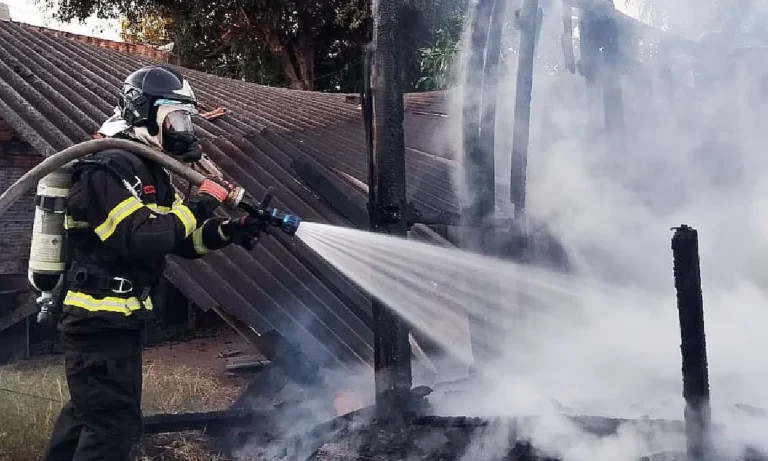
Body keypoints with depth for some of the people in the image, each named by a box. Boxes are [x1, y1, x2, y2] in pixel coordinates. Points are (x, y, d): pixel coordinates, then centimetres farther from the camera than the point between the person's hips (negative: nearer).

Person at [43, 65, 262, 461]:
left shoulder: (150, 171, 14)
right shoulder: (108, 169, -19)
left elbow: (183, 239, 13)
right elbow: (143, 239, -30)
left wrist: (227, 231, -4)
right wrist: (199, 204, -22)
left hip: (113, 320, 11)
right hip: (101, 323, -11)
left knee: (88, 411, 22)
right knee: (114, 425, -6)